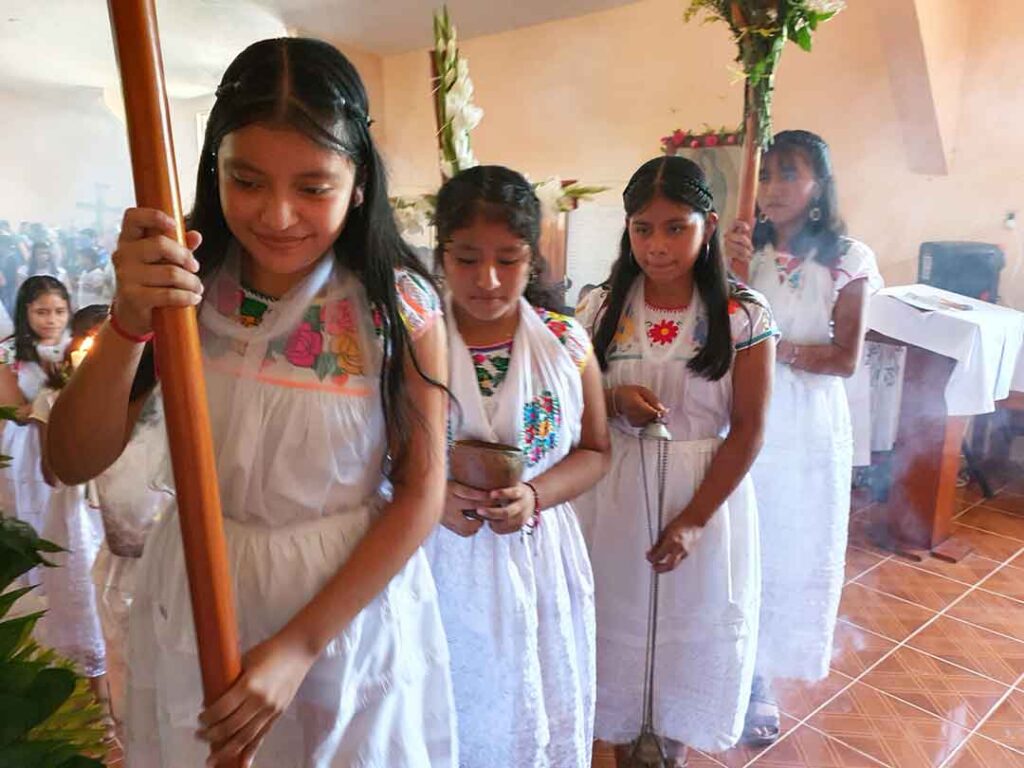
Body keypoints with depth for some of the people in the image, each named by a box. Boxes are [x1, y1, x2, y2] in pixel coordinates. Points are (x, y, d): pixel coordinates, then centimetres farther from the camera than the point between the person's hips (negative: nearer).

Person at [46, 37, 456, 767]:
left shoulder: (402, 307, -15)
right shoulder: (182, 290, -8)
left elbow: (421, 492, -13)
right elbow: (74, 462, -10)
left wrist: (301, 645, -16)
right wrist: (130, 322, -27)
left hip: (353, 602, -2)